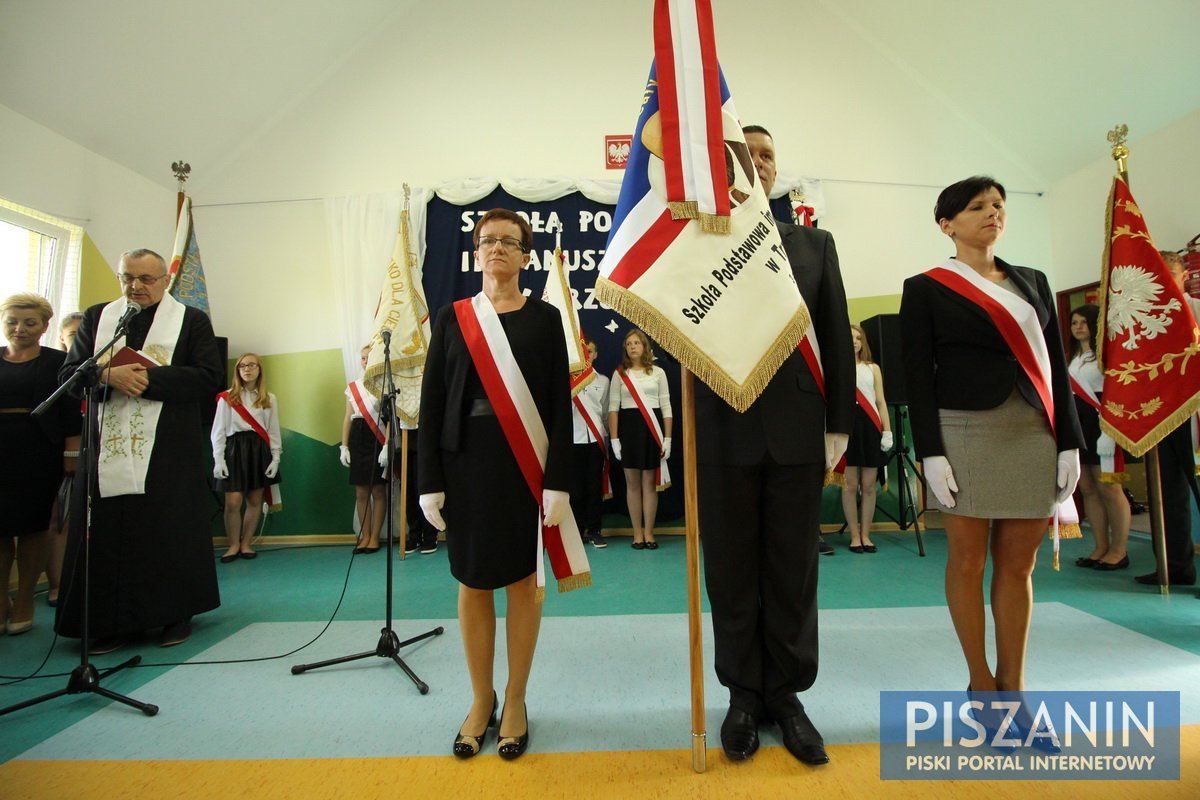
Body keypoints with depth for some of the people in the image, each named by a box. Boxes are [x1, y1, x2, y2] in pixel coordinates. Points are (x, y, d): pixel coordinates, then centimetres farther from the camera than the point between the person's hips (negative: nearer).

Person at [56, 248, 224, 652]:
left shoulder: (192, 320, 6)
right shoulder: (96, 317, 16)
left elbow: (209, 377, -6)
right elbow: (68, 374, 9)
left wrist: (148, 377, -13)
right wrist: (109, 375, -12)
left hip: (168, 450, -3)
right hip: (107, 448, 3)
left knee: (172, 531, 3)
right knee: (107, 534, 3)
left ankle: (177, 613, 16)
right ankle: (114, 621, 14)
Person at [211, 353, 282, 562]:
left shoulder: (270, 399, 9)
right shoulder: (227, 398, 3)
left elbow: (273, 431, 7)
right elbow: (218, 431, 2)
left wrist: (275, 458, 0)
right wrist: (218, 459, -5)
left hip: (259, 450, 2)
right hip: (235, 449, -2)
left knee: (255, 501, 5)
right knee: (233, 502, -6)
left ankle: (246, 543, 18)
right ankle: (233, 545, 12)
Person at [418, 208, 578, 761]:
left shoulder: (544, 318, 2)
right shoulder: (452, 318, 7)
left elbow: (560, 402, -2)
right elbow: (431, 401, 4)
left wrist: (558, 480, -9)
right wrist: (430, 481, -2)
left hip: (526, 463, -1)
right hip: (465, 461, 2)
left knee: (522, 581, 7)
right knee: (472, 583, 10)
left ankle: (515, 701, 26)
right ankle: (481, 698, 29)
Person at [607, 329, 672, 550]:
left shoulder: (658, 372, 7)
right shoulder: (619, 374, 7)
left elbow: (666, 406, 5)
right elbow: (613, 407, 2)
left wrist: (667, 438, -1)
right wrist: (614, 439, -6)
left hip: (652, 428, 0)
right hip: (628, 428, 0)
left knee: (650, 483, 4)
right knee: (632, 483, 4)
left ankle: (649, 533, 14)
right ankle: (637, 533, 13)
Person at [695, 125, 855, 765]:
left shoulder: (815, 244, 12)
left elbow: (837, 337, 7)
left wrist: (839, 424, 2)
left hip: (798, 431, 2)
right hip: (724, 431, -1)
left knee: (793, 573, 10)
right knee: (732, 574, 9)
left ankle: (785, 694, 27)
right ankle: (743, 694, 26)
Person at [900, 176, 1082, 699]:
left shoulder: (1032, 282, 17)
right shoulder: (925, 288, 3)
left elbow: (1055, 365, 14)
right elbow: (917, 374, -4)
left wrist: (1069, 441, 6)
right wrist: (930, 453, -12)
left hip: (1033, 434, 4)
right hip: (964, 431, -4)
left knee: (1018, 563, 7)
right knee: (968, 560, 1)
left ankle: (1013, 688, 19)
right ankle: (981, 684, 16)